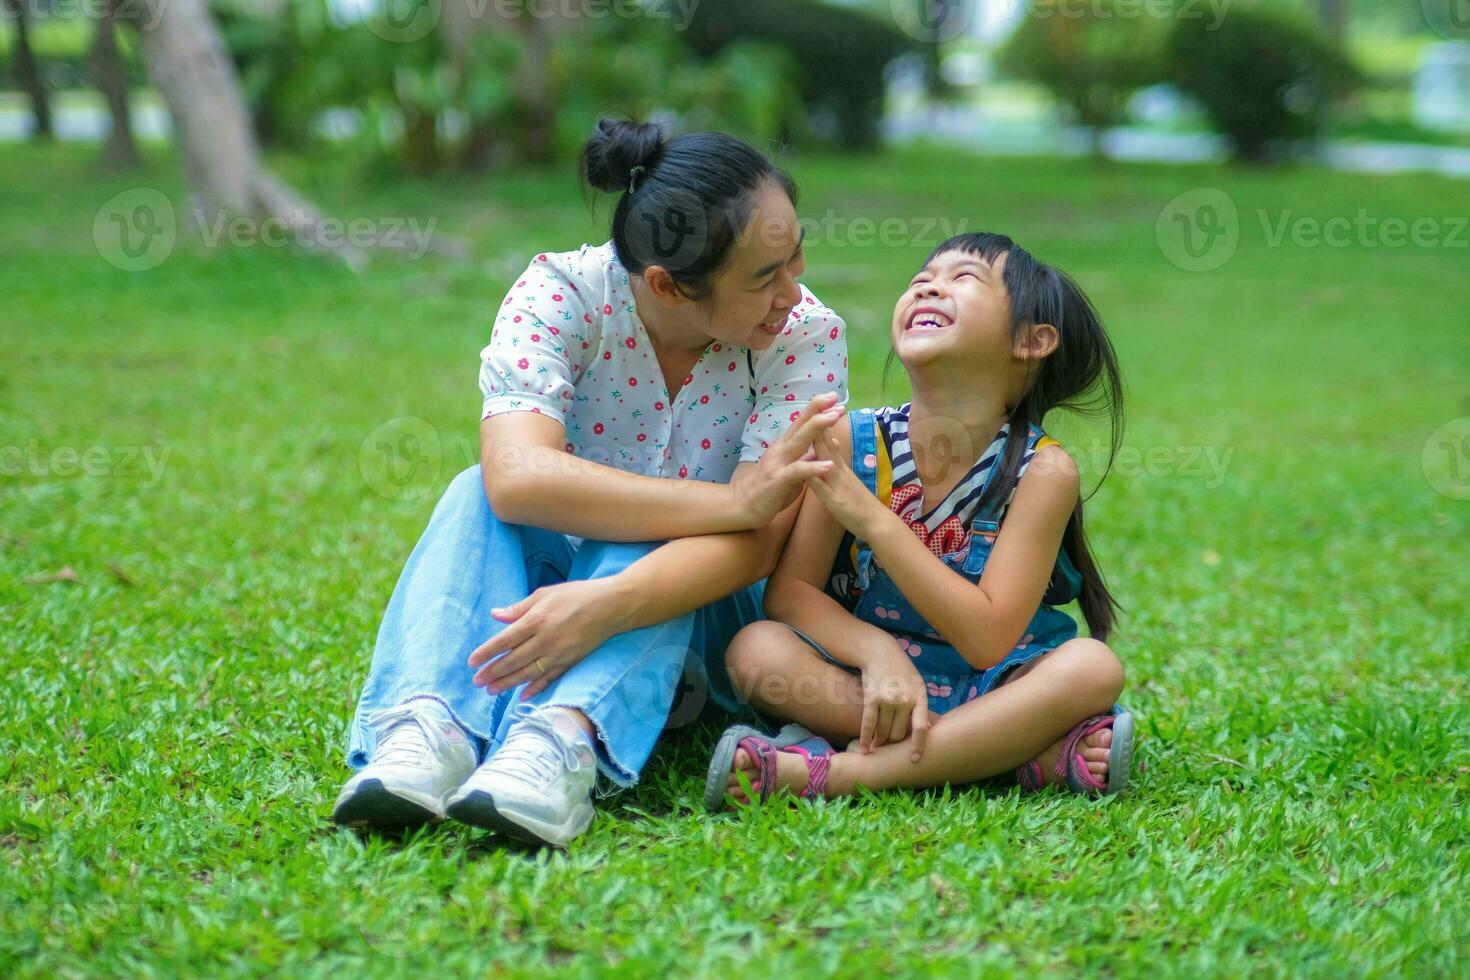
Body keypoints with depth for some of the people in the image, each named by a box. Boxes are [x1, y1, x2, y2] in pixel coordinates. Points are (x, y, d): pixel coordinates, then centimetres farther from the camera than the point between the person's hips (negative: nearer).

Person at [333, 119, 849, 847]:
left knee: (636, 546, -33)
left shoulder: (805, 336, -17)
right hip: (544, 585, 1)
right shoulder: (561, 296, -18)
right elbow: (519, 477, -36)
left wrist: (606, 606, -49)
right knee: (478, 496, -28)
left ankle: (563, 735, -56)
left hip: (697, 626, -1)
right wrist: (731, 502, -40)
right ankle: (427, 726, -49)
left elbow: (759, 540, -29)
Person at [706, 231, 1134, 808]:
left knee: (1092, 667, -30)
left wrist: (872, 519, -26)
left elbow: (987, 640, -21)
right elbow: (788, 591, -7)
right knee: (757, 650, -26)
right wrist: (878, 653, -27)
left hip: (995, 690, -1)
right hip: (868, 678, 1)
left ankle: (835, 772, -30)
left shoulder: (1042, 470, -14)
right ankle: (1027, 753, -25)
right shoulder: (850, 442, -8)